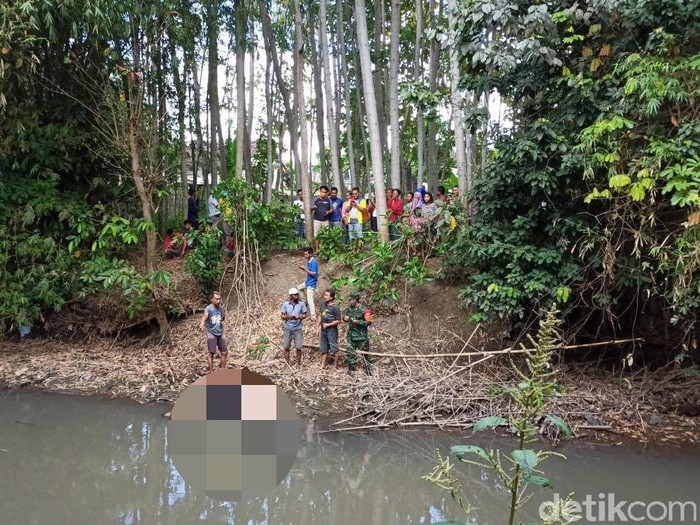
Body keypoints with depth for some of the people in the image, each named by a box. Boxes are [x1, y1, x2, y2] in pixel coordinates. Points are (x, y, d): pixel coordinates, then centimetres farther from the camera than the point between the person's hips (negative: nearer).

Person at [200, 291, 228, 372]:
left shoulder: (219, 308, 7)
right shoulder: (208, 308, -13)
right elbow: (205, 316, -35)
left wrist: (223, 317, 2)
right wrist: (202, 324, -55)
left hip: (220, 333, 6)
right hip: (211, 334, -6)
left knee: (224, 352, 7)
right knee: (211, 353, -3)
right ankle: (211, 372, 4)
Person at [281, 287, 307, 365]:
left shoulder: (301, 304, -2)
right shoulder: (285, 304, -3)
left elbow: (305, 315, 3)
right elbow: (282, 316, -1)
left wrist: (299, 317, -18)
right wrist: (288, 317, -22)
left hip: (297, 328, 0)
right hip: (288, 328, 0)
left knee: (298, 347, -2)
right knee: (286, 347, 5)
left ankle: (298, 363, 13)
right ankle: (287, 364, 17)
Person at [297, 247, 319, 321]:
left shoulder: (313, 262, -24)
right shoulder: (309, 261, 5)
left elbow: (314, 273, -26)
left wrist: (305, 269, -24)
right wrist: (304, 269, -2)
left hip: (311, 283, -10)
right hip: (308, 281, 10)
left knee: (310, 300, -8)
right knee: (299, 288, 30)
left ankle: (313, 317, -4)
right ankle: (306, 301, 35)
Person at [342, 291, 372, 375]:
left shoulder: (363, 310, -15)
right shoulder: (349, 308, 3)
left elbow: (368, 322, -15)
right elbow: (345, 317, 17)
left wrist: (358, 322, -23)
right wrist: (345, 318, -7)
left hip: (361, 336, -5)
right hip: (351, 335, 5)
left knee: (364, 353, 6)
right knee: (351, 352, 10)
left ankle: (367, 369, 18)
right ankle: (351, 368, 22)